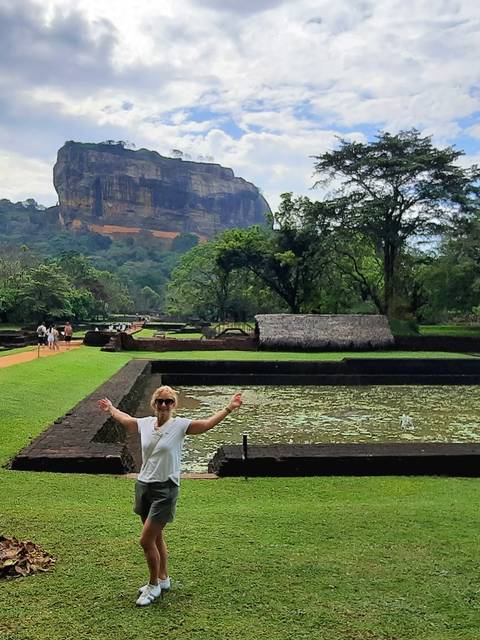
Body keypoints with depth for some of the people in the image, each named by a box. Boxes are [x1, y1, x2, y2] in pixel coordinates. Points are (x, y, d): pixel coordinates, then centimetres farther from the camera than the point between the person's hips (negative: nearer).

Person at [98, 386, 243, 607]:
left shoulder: (180, 425, -10)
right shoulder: (145, 423, 4)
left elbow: (208, 423, -19)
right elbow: (124, 419, 23)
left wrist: (228, 408, -29)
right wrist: (110, 409, 38)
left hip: (165, 489, -6)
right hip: (144, 486, 6)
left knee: (146, 540, -5)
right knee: (155, 537, 19)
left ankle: (154, 586, 16)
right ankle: (163, 579, 38)